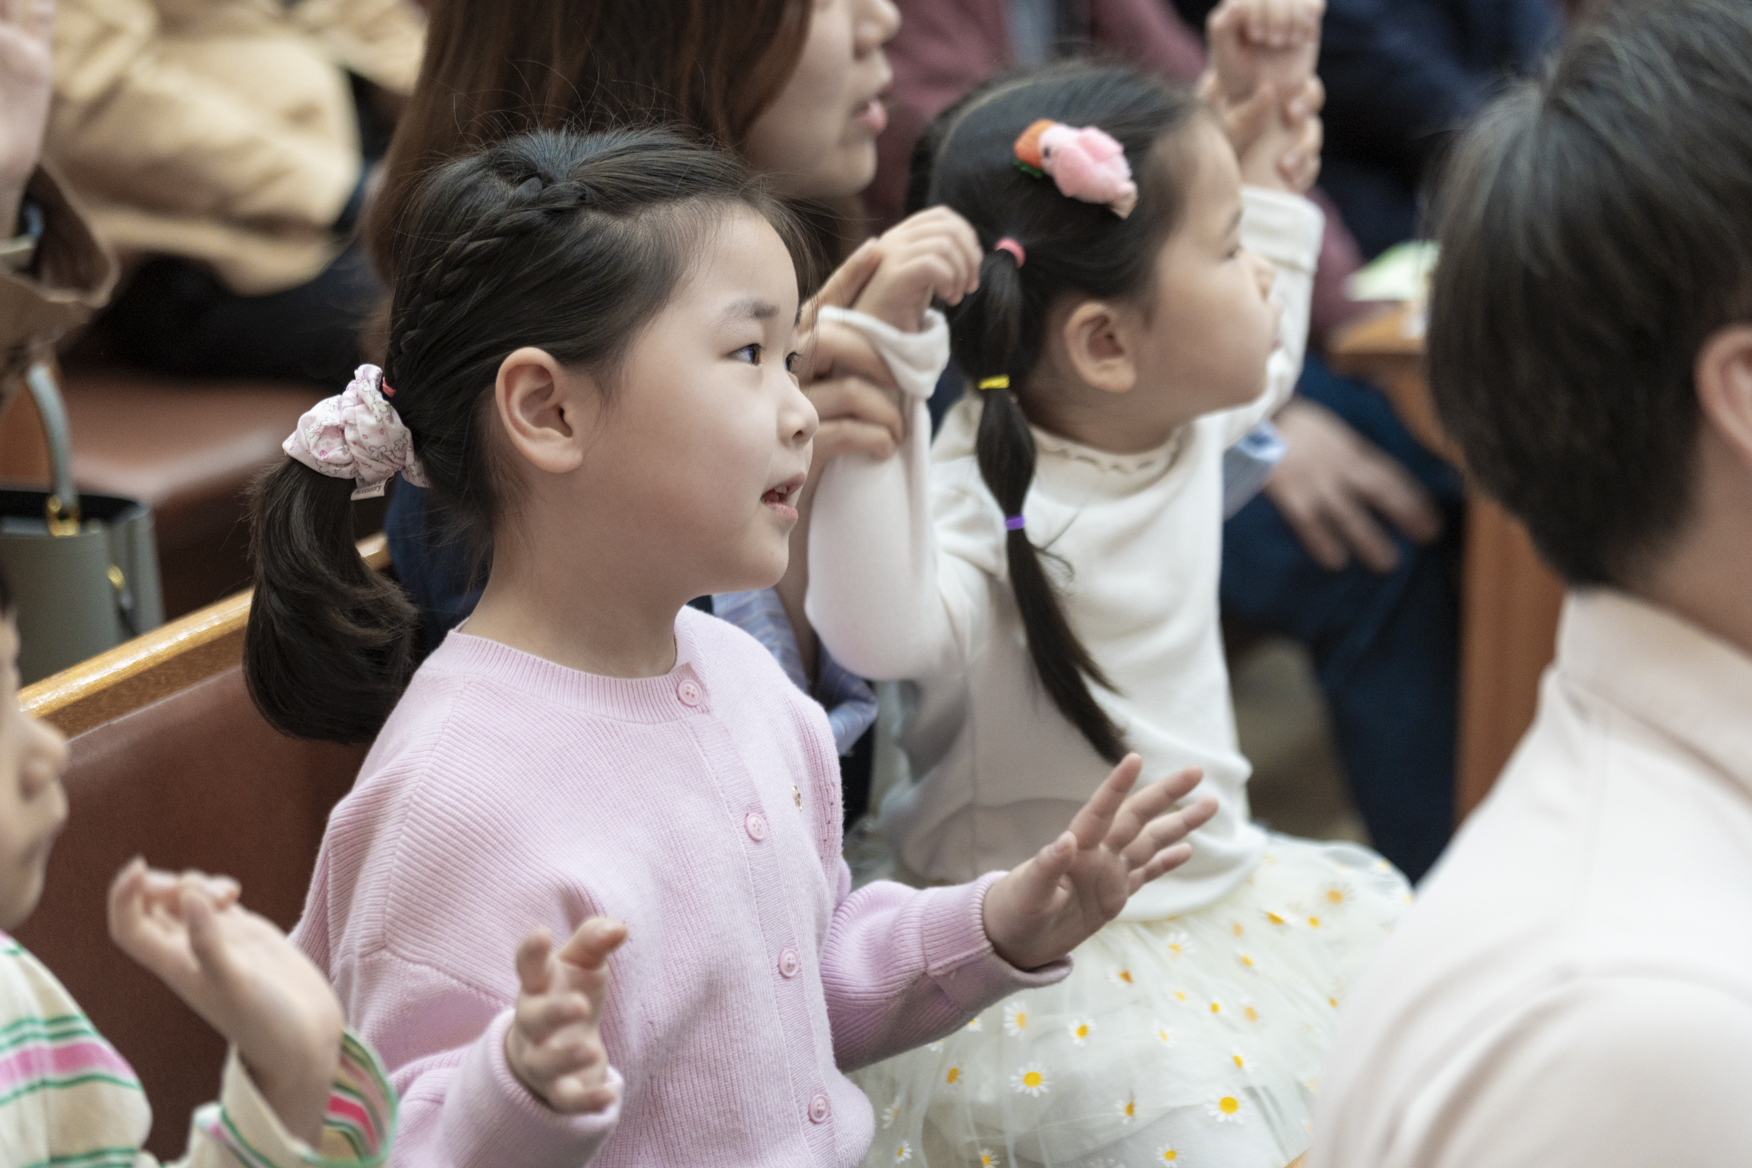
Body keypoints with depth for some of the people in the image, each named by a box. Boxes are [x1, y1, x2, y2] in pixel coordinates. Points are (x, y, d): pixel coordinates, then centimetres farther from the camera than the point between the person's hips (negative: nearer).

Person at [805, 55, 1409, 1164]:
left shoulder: (1183, 424, 4)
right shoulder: (991, 502, -24)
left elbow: (1260, 372, 30)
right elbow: (883, 628, -46)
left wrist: (1270, 193, 24)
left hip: (1217, 884, 9)